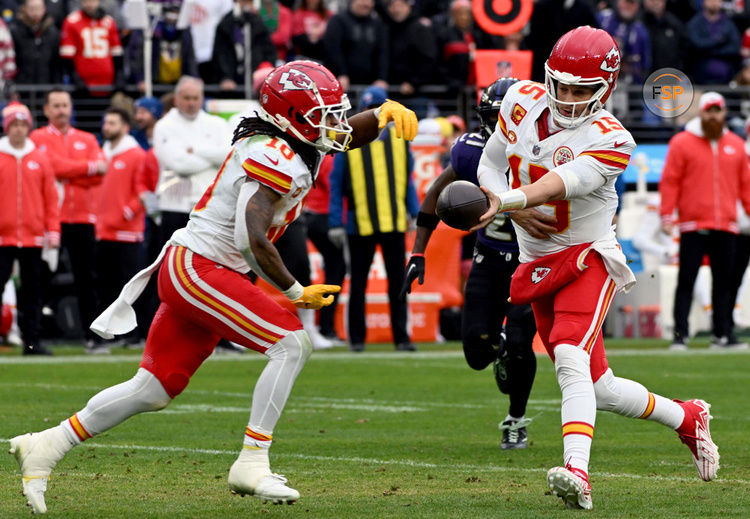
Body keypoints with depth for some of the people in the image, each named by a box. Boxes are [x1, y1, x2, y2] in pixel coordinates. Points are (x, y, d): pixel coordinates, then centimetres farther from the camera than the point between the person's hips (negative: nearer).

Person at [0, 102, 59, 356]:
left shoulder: (39, 159, 8)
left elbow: (51, 197, 9)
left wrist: (53, 230, 3)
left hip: (33, 236, 2)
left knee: (33, 289, 5)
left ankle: (32, 340, 9)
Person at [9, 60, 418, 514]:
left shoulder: (296, 144, 11)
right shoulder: (276, 157, -18)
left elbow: (347, 134, 27)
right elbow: (251, 239, -26)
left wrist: (385, 111, 7)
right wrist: (295, 292, -17)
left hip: (191, 272, 10)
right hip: (199, 268, -10)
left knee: (155, 389, 12)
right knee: (291, 344, -15)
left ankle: (45, 446, 17)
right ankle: (251, 464, -14)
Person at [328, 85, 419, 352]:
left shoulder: (398, 140, 9)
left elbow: (407, 181, 15)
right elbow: (336, 186, 2)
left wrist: (416, 215, 8)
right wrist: (335, 224, -3)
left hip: (394, 224, 2)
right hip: (360, 226, -2)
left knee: (398, 282, 4)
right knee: (358, 284, 5)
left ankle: (401, 337, 9)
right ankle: (357, 338, 13)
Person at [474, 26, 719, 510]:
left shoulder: (609, 140, -17)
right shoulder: (523, 100, 1)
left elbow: (560, 184, -32)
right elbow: (490, 165, 9)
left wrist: (506, 200, -49)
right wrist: (516, 210, -11)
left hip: (589, 258, -6)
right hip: (537, 266, 6)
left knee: (571, 360, -30)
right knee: (595, 386, 10)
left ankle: (577, 473, -42)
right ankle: (686, 417, 31)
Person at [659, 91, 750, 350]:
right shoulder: (682, 143, 2)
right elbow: (670, 182, 0)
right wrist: (667, 215, -7)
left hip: (726, 227, 4)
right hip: (693, 226, -4)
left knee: (723, 281, 5)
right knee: (686, 280, -5)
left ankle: (722, 334, 10)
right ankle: (680, 334, -4)